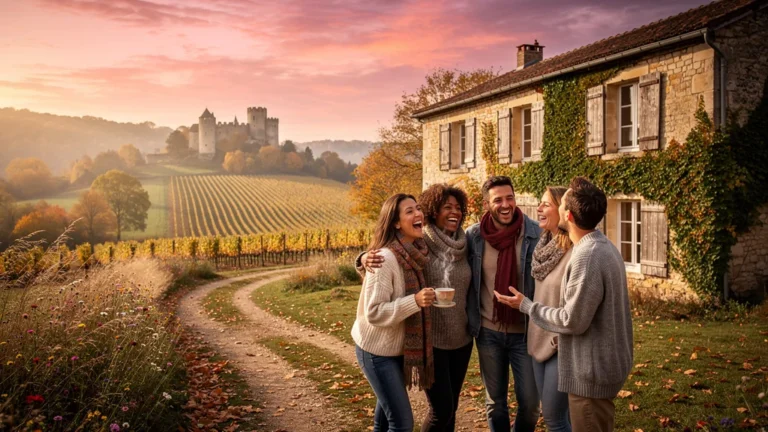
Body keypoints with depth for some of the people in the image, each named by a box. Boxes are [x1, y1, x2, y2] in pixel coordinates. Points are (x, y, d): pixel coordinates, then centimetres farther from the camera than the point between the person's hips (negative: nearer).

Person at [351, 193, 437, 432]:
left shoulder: (415, 253, -2)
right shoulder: (385, 258, -25)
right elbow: (374, 313, -28)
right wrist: (415, 301, -35)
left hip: (397, 347, 8)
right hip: (377, 351, -8)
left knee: (388, 413, 24)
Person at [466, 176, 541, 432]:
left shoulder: (535, 234, -11)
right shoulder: (473, 236, -7)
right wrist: (472, 322, 1)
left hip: (524, 332, -1)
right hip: (488, 332, 1)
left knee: (530, 401, 8)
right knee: (495, 401, 15)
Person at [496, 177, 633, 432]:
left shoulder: (587, 256, -26)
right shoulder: (602, 246, 7)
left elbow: (573, 321, -23)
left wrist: (526, 305, -13)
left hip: (593, 371, -10)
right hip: (603, 363, 10)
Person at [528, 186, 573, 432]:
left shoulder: (575, 252, -21)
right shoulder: (545, 245, 5)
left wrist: (560, 340, -16)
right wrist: (535, 336, 15)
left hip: (561, 345, -8)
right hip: (539, 340, 8)